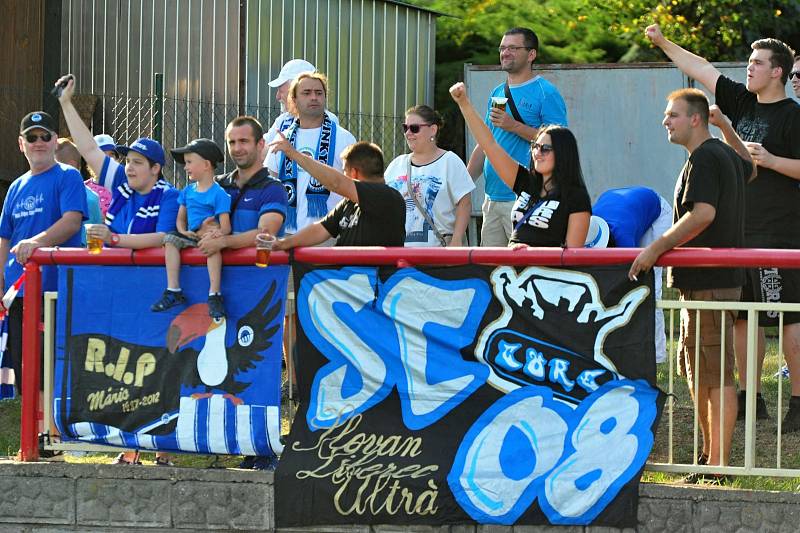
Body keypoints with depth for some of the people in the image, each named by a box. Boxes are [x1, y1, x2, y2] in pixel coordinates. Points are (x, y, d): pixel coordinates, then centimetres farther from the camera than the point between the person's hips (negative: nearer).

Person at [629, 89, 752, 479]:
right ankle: (710, 452, 25)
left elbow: (703, 213, -28)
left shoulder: (704, 159, -15)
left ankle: (718, 463, -9)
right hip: (717, 279, 11)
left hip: (709, 283, -11)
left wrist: (656, 248, -28)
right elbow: (749, 169, 40)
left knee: (715, 372, -9)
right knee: (694, 368, 17)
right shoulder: (725, 155, 16)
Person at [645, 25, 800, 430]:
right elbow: (701, 69, 18)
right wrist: (663, 43, 16)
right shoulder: (742, 102, 13)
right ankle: (750, 398, 17)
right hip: (738, 230, 8)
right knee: (741, 317, 10)